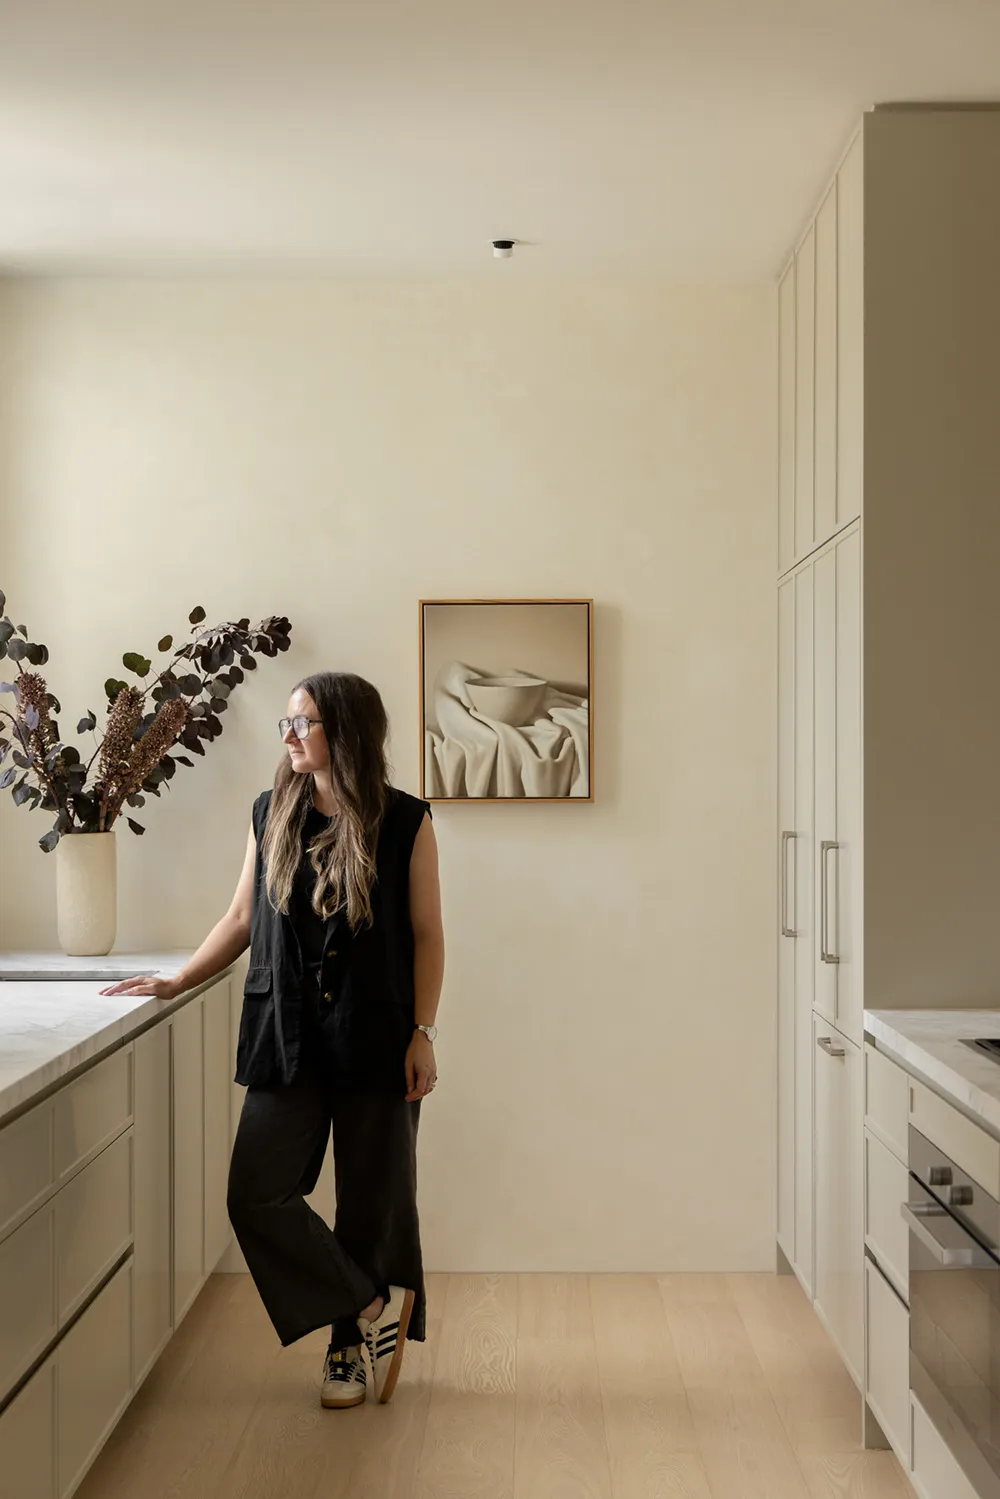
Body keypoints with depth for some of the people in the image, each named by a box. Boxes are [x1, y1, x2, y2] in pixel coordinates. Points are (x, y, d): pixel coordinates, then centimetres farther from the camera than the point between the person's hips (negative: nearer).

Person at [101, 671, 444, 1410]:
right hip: (287, 1037, 3)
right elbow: (241, 920, 14)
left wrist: (422, 1034, -6)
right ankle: (374, 1308, 12)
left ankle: (352, 1348, 27)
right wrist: (178, 981, 7)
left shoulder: (406, 822, -4)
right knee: (257, 1196, -5)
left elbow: (427, 935, -2)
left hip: (376, 1037, -3)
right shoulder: (272, 815, 6)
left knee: (373, 1198, 6)